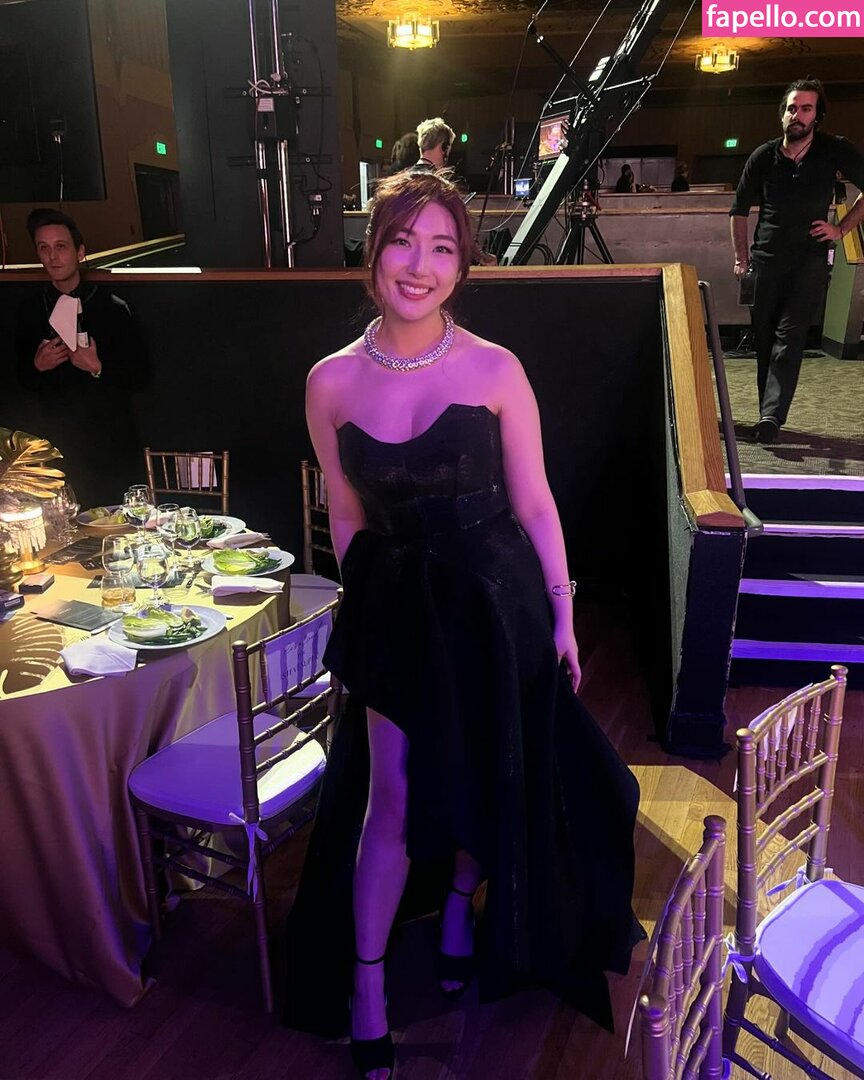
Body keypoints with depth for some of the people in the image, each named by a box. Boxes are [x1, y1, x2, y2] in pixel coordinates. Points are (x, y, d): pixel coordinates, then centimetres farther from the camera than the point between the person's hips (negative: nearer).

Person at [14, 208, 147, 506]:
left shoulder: (112, 308, -5)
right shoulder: (30, 311, 6)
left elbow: (139, 374, -3)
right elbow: (22, 378, 13)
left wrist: (99, 368, -19)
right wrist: (37, 366, -8)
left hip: (111, 444, -3)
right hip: (57, 443, 3)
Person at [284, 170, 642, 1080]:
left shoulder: (495, 370, -9)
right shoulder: (331, 381, -4)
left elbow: (534, 503, -3)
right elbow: (347, 518, 5)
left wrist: (561, 613, -1)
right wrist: (367, 605, 9)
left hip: (497, 601, 0)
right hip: (394, 606, 0)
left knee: (488, 777, 17)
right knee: (390, 796, 5)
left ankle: (459, 911, 47)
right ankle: (364, 984, 26)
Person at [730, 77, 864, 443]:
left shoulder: (835, 150, -3)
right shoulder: (764, 156, 2)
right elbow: (739, 210, 12)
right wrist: (742, 257, 7)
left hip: (810, 260, -3)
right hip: (767, 260, 3)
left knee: (789, 337, -15)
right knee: (764, 339, 5)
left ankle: (771, 415, -24)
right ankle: (769, 414, 14)